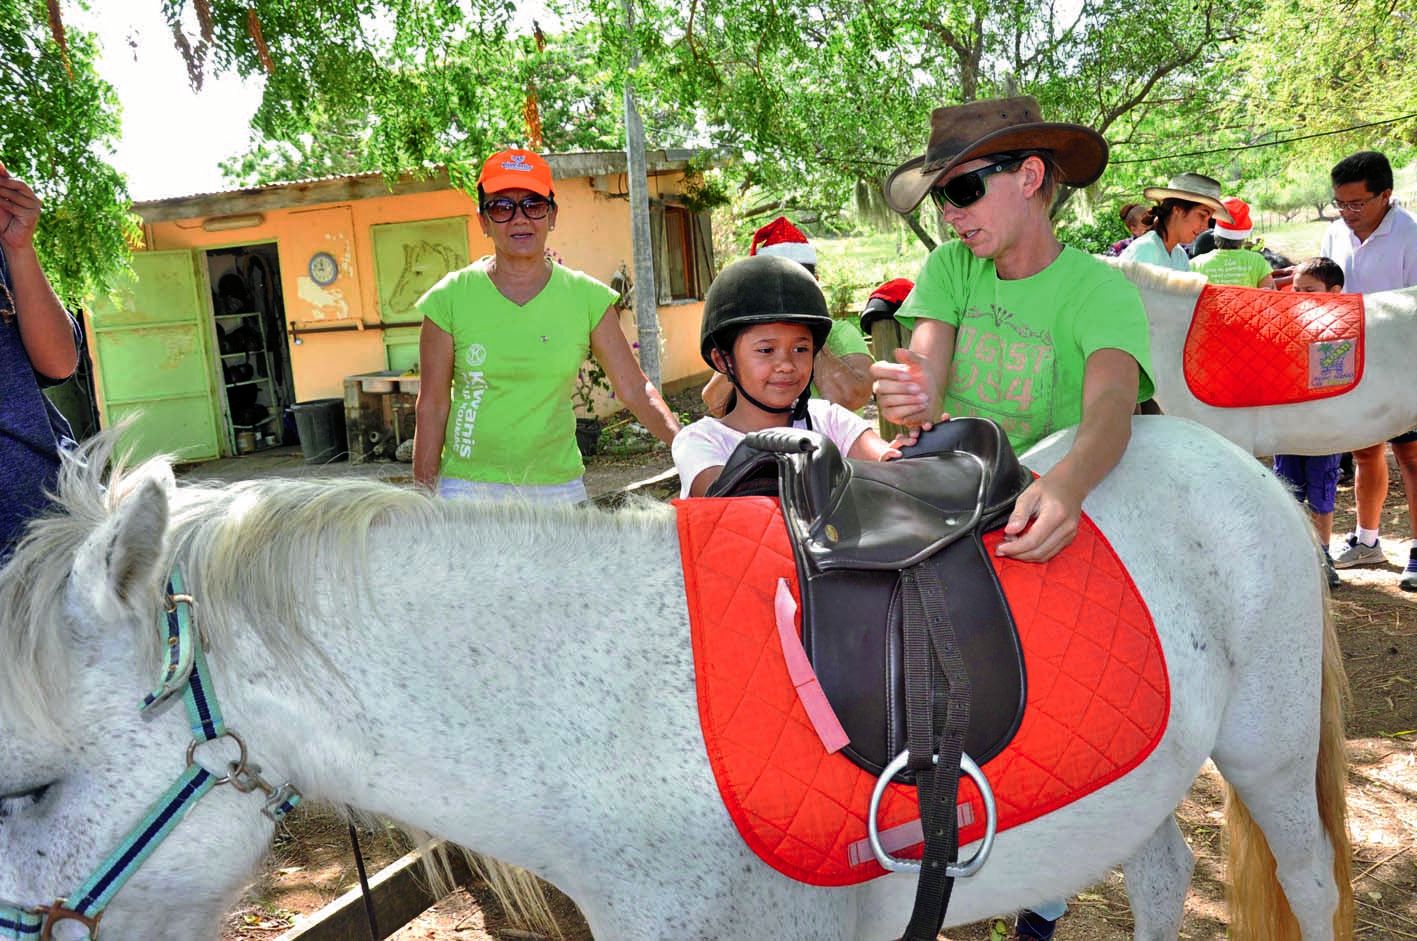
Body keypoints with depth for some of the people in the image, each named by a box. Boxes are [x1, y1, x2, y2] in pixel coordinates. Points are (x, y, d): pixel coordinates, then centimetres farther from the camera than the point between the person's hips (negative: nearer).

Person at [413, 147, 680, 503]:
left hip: (559, 485, 2)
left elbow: (634, 388, 1)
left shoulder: (587, 297, 1)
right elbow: (432, 407, 0)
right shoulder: (451, 298, -3)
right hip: (470, 485, -1)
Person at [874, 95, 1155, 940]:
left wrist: (1065, 487, -52)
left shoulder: (1101, 292, -12)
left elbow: (1109, 409, -30)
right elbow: (921, 378, -15)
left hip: (1045, 528, -2)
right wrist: (908, 399, -41)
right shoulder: (950, 269, -1)